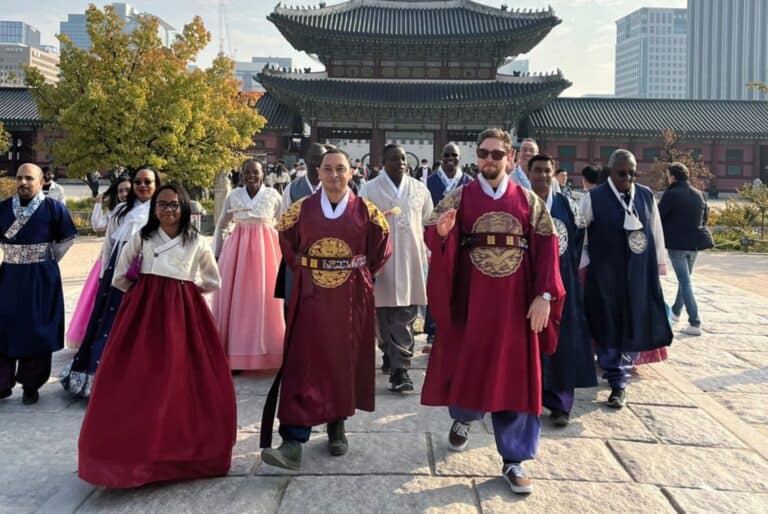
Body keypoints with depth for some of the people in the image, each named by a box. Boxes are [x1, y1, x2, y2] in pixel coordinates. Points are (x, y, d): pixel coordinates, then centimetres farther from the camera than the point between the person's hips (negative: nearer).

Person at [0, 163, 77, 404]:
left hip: (40, 279, -3)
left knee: (36, 332, 3)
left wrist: (47, 261, 4)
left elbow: (67, 239, 4)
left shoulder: (54, 208, -6)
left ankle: (31, 385, 17)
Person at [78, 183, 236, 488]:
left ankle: (182, 446, 15)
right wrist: (145, 293, 7)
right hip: (144, 310, 0)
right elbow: (121, 277, 12)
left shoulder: (197, 243, 5)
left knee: (182, 378, 1)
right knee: (140, 378, -2)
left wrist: (184, 290, 8)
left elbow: (212, 282, 15)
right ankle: (138, 448, 9)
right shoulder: (141, 238, 5)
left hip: (182, 312, 0)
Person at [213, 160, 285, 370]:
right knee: (235, 299, 2)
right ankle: (234, 353, 11)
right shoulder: (234, 196, 6)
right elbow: (221, 227, 13)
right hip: (237, 249, 2)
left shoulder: (273, 195, 0)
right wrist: (217, 255, 9)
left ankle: (263, 350, 10)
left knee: (264, 299, 0)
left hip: (265, 249, -2)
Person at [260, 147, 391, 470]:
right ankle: (293, 443, -7)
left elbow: (380, 250, 11)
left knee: (344, 362, 9)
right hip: (310, 298, 0)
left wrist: (362, 272, 5)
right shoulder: (302, 210, 2)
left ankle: (337, 427, 29)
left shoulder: (365, 211, 0)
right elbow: (287, 244, 17)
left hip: (351, 301, 0)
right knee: (302, 366, -6)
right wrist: (302, 268, 8)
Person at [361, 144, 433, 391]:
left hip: (410, 260, 1)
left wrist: (423, 251, 13)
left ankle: (400, 368, 0)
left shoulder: (419, 189, 6)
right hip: (382, 260, -1)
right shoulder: (371, 189, 0)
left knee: (405, 315, -2)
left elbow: (428, 223, 15)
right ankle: (391, 355, 26)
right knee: (384, 314, 6)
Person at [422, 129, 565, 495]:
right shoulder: (459, 198, 1)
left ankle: (514, 460, 16)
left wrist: (544, 296, -9)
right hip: (469, 301, 0)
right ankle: (462, 418, 43)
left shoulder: (529, 201, 4)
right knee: (466, 366, 11)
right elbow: (433, 238, -10)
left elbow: (546, 249, 1)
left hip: (515, 304, 1)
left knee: (515, 376, 4)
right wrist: (441, 232, -33)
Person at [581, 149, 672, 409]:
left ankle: (621, 367, 32)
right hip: (604, 274, -3)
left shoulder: (646, 195, 4)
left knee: (634, 325, 8)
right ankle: (617, 383, 12)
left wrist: (659, 265, 11)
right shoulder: (594, 198, -8)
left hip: (640, 274, 4)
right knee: (609, 327, 1)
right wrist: (585, 265, -5)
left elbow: (656, 232, 11)